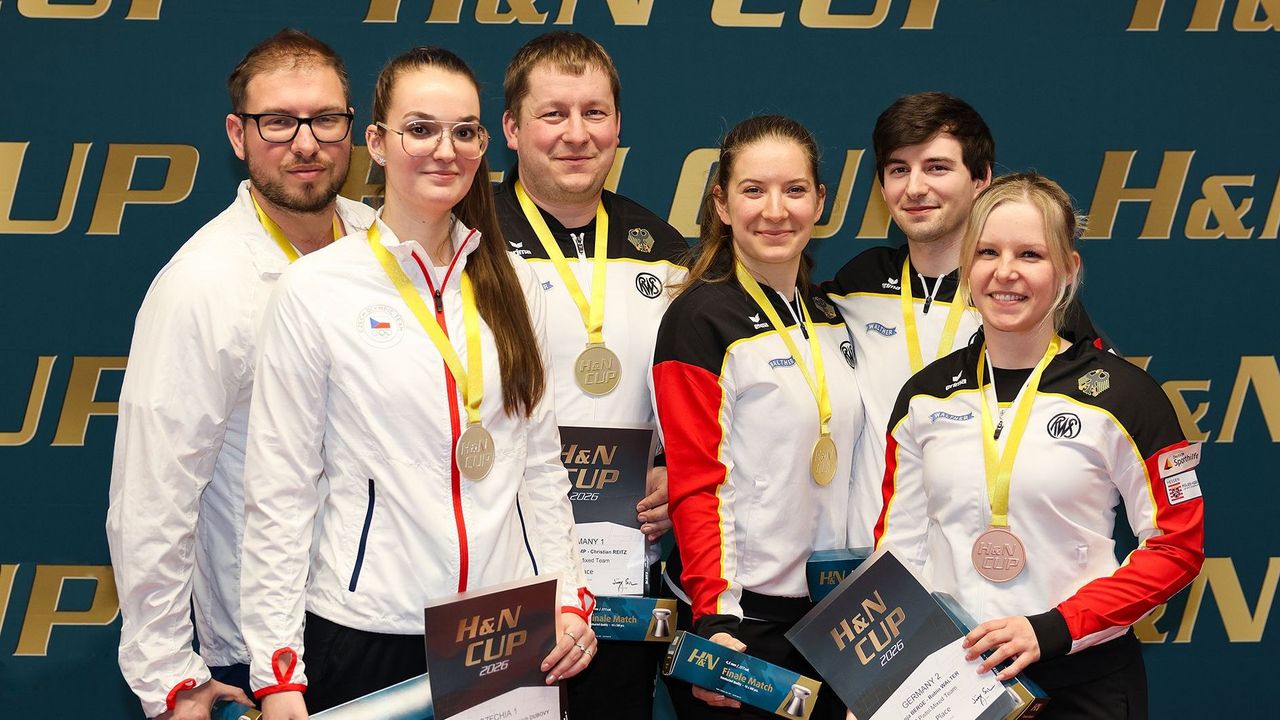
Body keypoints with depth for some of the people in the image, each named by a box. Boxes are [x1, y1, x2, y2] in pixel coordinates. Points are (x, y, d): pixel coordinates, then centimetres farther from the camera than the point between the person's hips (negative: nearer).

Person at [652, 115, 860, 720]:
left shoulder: (828, 319, 11)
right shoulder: (701, 318, -11)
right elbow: (695, 488, -15)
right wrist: (716, 618, -22)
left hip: (827, 611, 7)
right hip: (738, 620, -7)